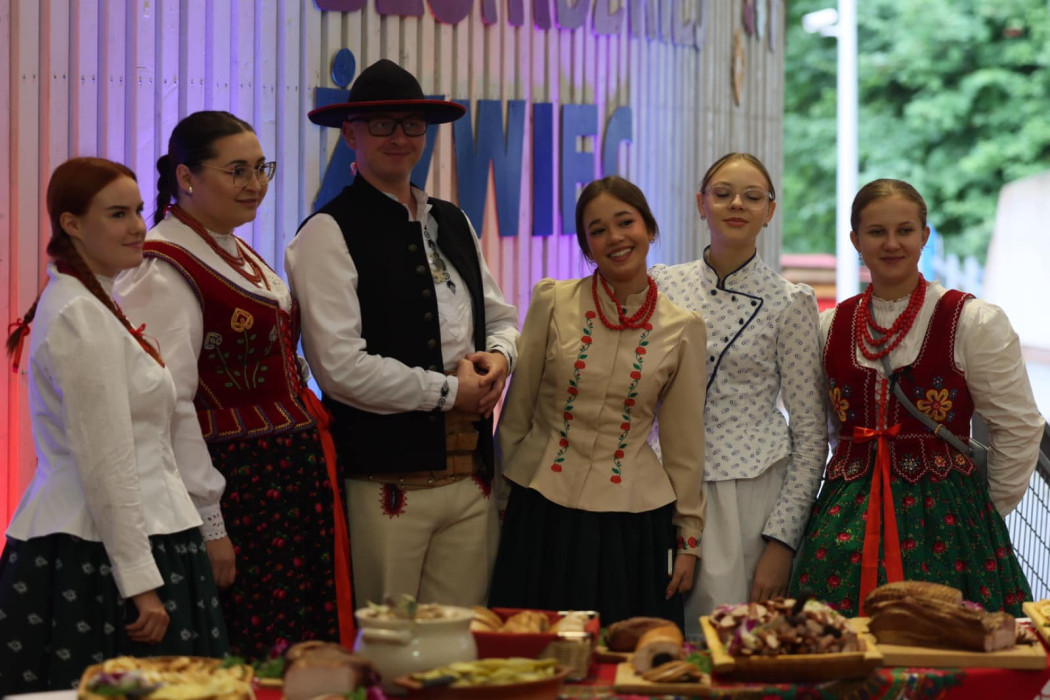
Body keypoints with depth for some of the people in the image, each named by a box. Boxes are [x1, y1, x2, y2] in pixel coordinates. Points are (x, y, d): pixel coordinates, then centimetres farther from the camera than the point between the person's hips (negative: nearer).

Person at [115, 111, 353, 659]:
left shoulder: (241, 255, 16)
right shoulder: (164, 269, -13)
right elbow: (170, 405, -19)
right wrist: (209, 524, -20)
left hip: (294, 483, 9)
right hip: (236, 485, -9)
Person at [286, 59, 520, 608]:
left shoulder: (452, 223, 17)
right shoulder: (328, 234, -7)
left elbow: (500, 317, 25)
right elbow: (340, 367, -15)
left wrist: (499, 356, 1)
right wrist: (448, 390, -9)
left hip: (470, 477, 7)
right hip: (385, 479, -6)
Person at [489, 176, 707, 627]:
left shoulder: (683, 329, 1)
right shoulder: (553, 302, -2)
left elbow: (684, 442, 8)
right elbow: (516, 412, 6)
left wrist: (689, 536, 9)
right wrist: (502, 497, 8)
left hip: (633, 521, 0)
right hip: (542, 510, 0)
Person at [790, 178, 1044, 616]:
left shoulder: (973, 322, -3)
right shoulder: (830, 327, 10)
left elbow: (1019, 428, 1)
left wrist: (983, 512, 4)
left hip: (944, 520, -3)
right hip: (848, 523, 3)